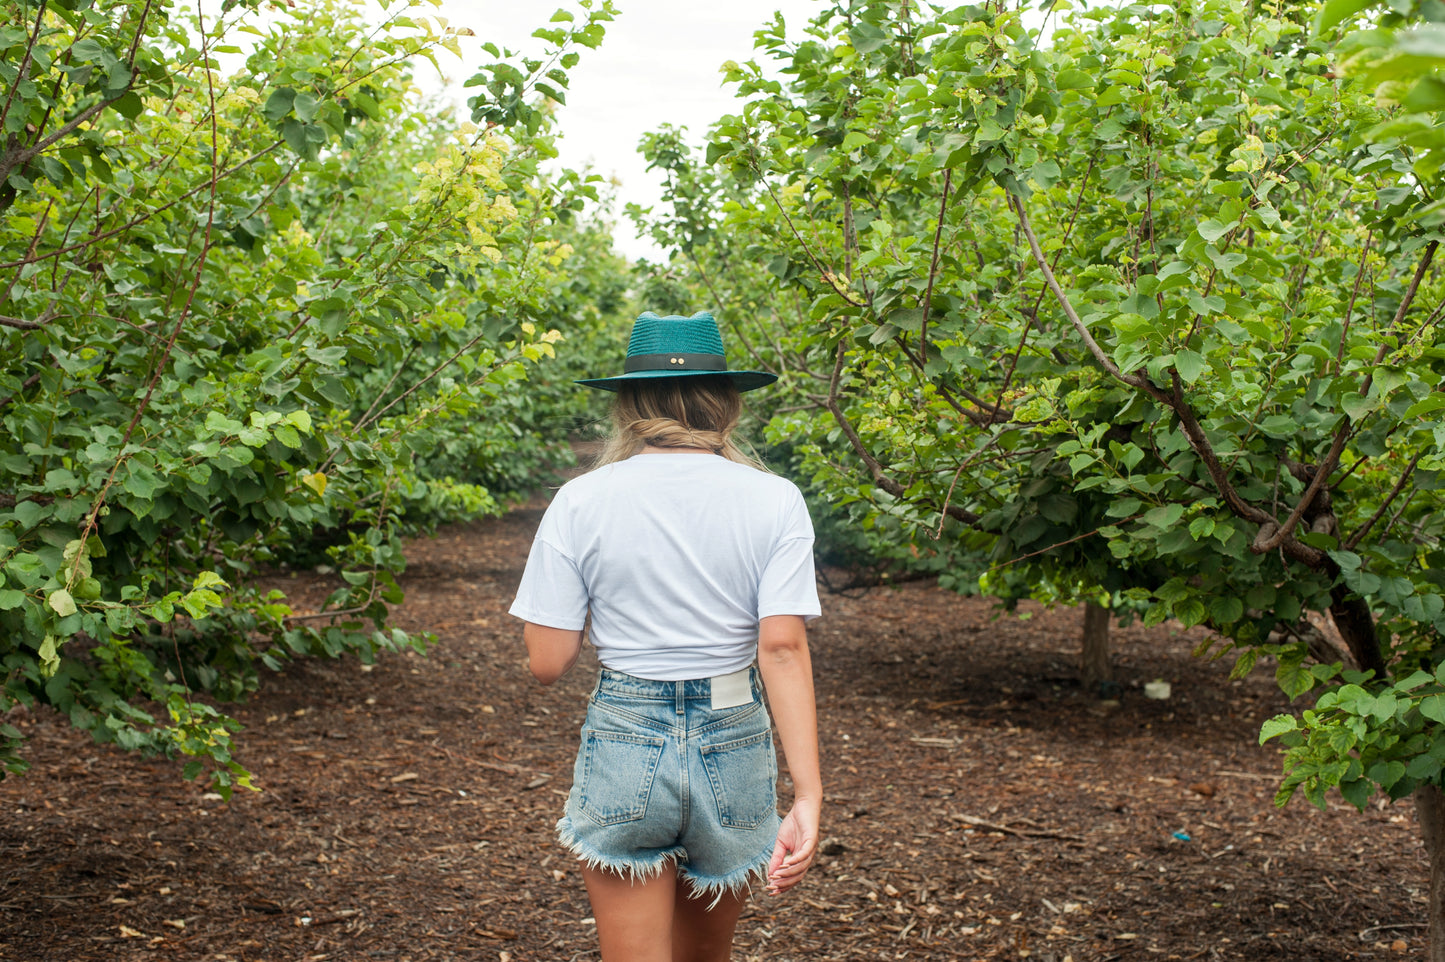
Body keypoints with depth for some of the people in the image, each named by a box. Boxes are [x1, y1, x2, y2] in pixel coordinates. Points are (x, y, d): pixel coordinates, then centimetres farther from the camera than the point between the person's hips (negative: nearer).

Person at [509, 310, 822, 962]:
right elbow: (783, 647, -14)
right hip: (734, 751, 2)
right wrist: (808, 796, -16)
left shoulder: (581, 501, -6)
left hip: (623, 744, -2)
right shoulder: (774, 501, -5)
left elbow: (547, 662, -7)